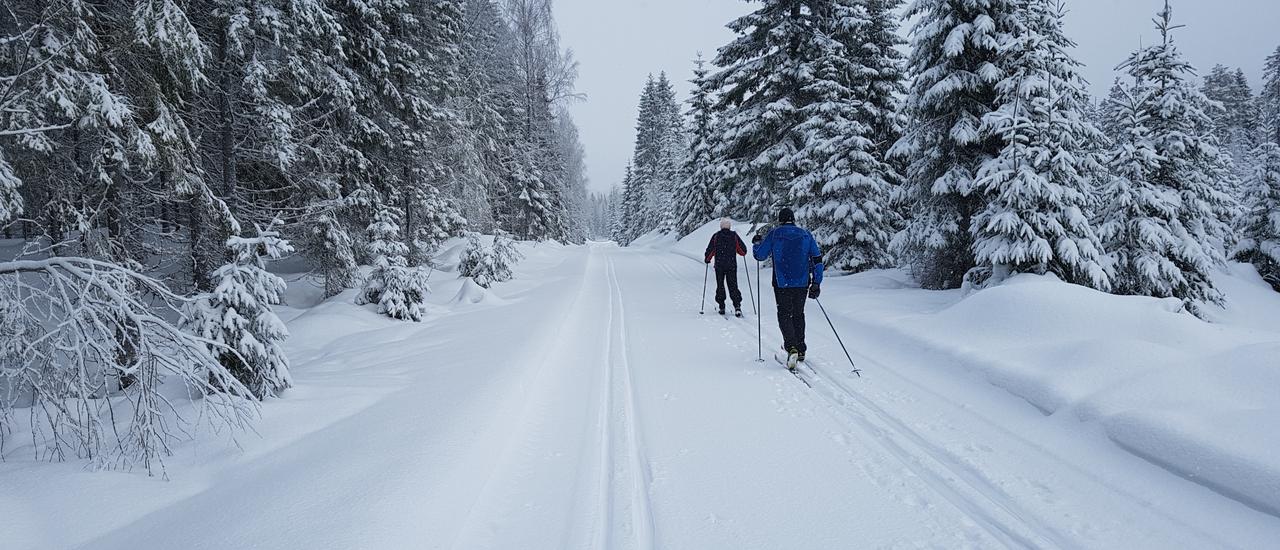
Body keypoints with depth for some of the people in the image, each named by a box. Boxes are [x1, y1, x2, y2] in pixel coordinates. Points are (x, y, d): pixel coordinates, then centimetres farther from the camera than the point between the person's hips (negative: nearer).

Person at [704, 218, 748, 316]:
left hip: (719, 266, -1)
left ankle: (722, 307, 9)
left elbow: (710, 250, -1)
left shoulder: (716, 236, -2)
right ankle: (737, 306, -13)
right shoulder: (734, 236, 1)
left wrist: (707, 259, 16)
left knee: (720, 286, 10)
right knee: (733, 286, 3)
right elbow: (743, 250, 4)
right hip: (732, 265, 1)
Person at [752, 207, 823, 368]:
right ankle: (800, 350, 22)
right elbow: (817, 259, 3)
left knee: (785, 315, 3)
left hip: (782, 284, -3)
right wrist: (816, 283, 6)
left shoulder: (774, 234, -2)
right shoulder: (806, 235, 6)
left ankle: (791, 348, -18)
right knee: (798, 314, 18)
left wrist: (757, 243, 25)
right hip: (802, 283, 3)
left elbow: (760, 255, 4)